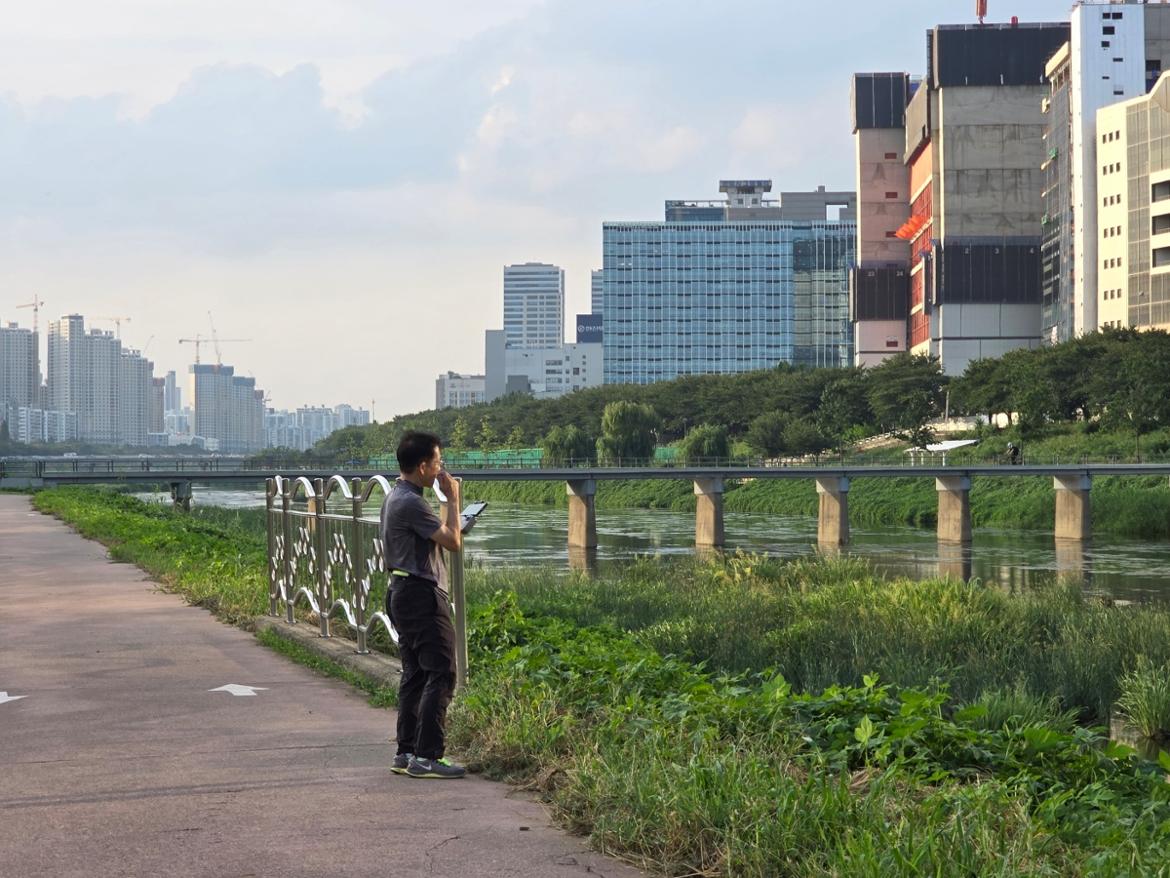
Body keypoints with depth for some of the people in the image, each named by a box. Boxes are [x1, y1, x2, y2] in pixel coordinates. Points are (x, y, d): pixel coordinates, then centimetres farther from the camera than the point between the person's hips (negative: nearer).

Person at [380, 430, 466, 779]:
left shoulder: (395, 497, 15)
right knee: (441, 675, -9)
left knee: (415, 675, 13)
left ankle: (406, 753, 16)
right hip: (422, 595, -11)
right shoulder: (412, 503, -18)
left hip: (403, 592, 11)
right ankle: (426, 757, -10)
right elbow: (453, 541, -17)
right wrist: (453, 500, -8)